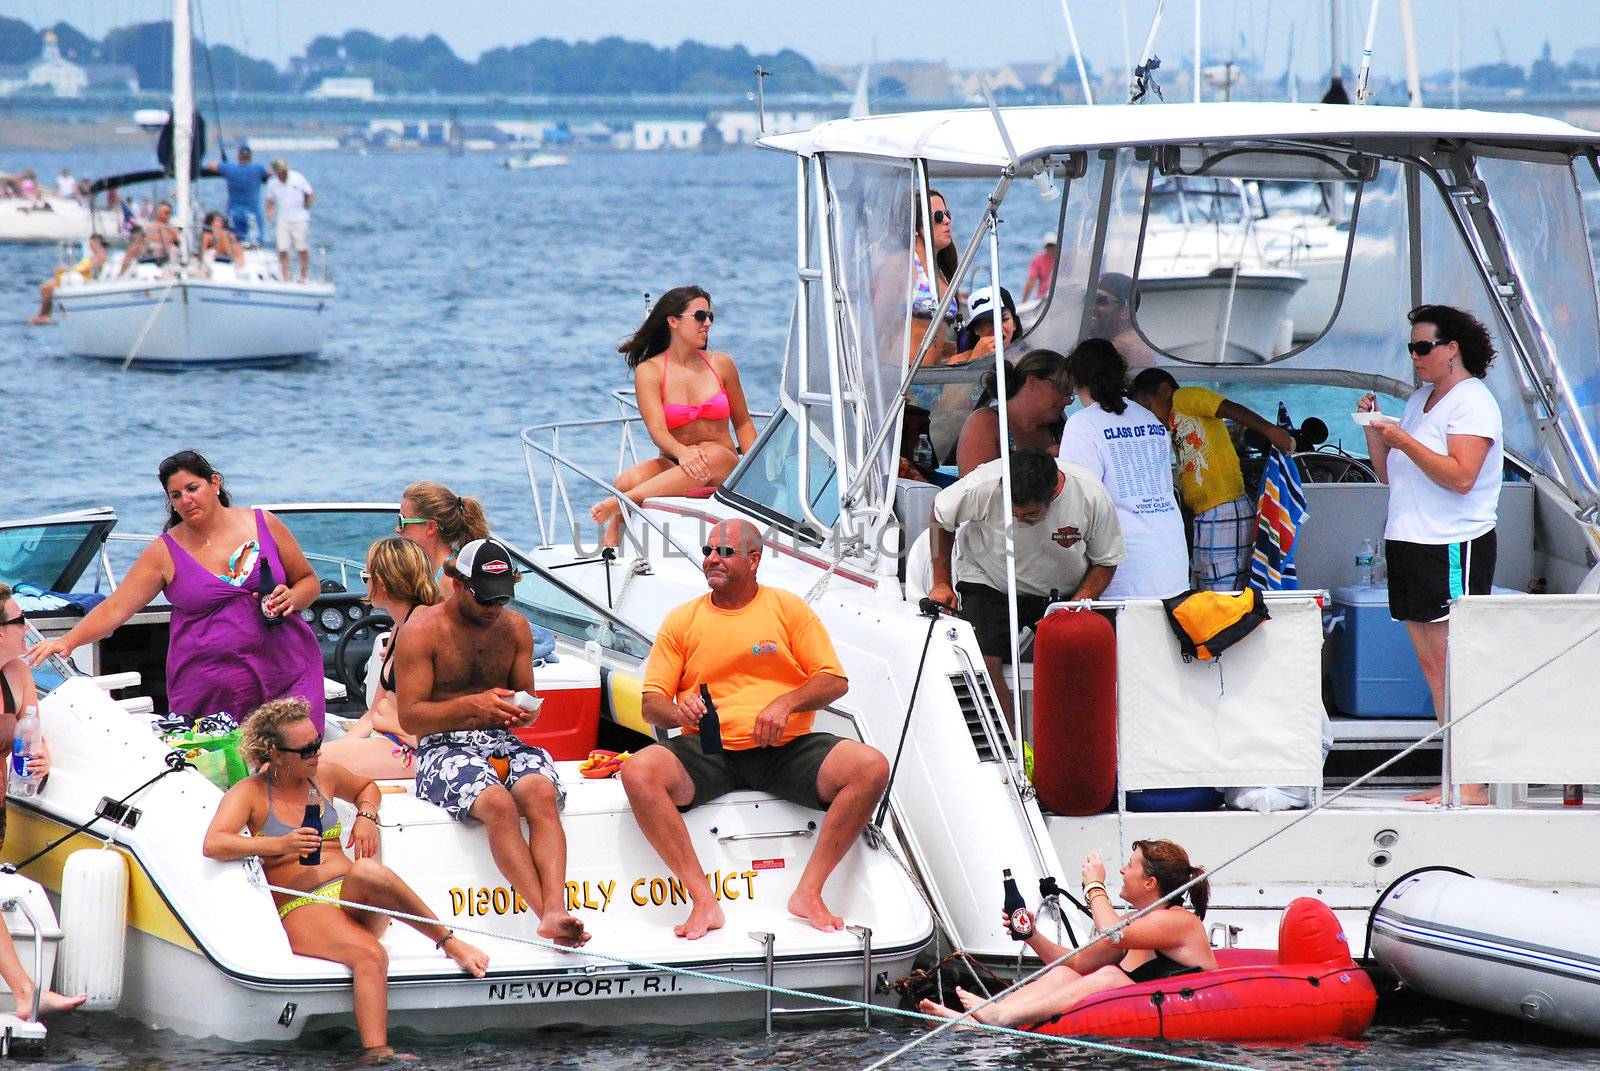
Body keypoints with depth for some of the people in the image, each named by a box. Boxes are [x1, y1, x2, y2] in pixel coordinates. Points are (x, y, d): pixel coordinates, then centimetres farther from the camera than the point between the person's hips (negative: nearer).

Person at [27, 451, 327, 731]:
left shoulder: (264, 525, 6)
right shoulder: (165, 553, 4)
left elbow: (309, 581, 15)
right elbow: (115, 609, 0)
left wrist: (291, 599, -7)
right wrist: (68, 641, -15)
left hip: (287, 678, 1)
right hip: (209, 692, -1)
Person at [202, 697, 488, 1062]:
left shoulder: (324, 776, 16)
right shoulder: (249, 793, 0)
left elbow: (366, 787, 38)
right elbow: (212, 845, -17)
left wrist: (366, 815, 14)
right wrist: (279, 845, -25)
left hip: (353, 898, 4)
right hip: (300, 909, -4)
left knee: (366, 871, -36)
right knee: (370, 956, -37)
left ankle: (449, 941, -27)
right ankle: (376, 1053, -51)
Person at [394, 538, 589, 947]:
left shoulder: (515, 627, 14)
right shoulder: (421, 632, -2)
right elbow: (410, 717, -6)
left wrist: (522, 713, -5)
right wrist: (472, 705, -19)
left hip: (502, 743, 4)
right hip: (443, 748, -4)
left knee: (542, 794, -31)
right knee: (498, 804, -35)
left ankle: (555, 911, -47)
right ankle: (548, 915, -42)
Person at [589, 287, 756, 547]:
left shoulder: (720, 364, 8)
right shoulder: (649, 371, 0)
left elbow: (743, 423, 18)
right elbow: (657, 430, -15)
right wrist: (682, 452, -37)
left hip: (725, 472, 1)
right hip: (673, 466, -1)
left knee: (713, 456, -38)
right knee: (629, 481, -36)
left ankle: (619, 504, -41)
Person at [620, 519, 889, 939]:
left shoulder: (788, 608, 9)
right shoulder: (682, 620, 11)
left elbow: (834, 680, 4)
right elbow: (651, 702, 8)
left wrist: (786, 703, -15)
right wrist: (678, 711, -16)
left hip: (786, 748, 0)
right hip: (710, 750, 0)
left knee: (871, 768, -27)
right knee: (638, 772, -31)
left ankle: (808, 892, -21)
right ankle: (704, 901, -30)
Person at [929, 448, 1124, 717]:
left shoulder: (1092, 497, -22)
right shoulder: (984, 485, -26)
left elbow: (1106, 562, -6)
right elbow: (940, 516, -4)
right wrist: (941, 583, 0)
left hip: (1064, 593, 1)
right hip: (990, 584, -1)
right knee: (982, 661, -27)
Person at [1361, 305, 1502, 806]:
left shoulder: (1471, 401, -8)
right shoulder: (1419, 400, 19)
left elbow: (1461, 476, -20)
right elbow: (1390, 474, 21)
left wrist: (1405, 441, -19)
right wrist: (1374, 431, 6)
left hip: (1454, 548, -9)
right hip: (1410, 542, 9)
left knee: (1454, 664, -11)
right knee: (1431, 665, 7)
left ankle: (1473, 784, -11)